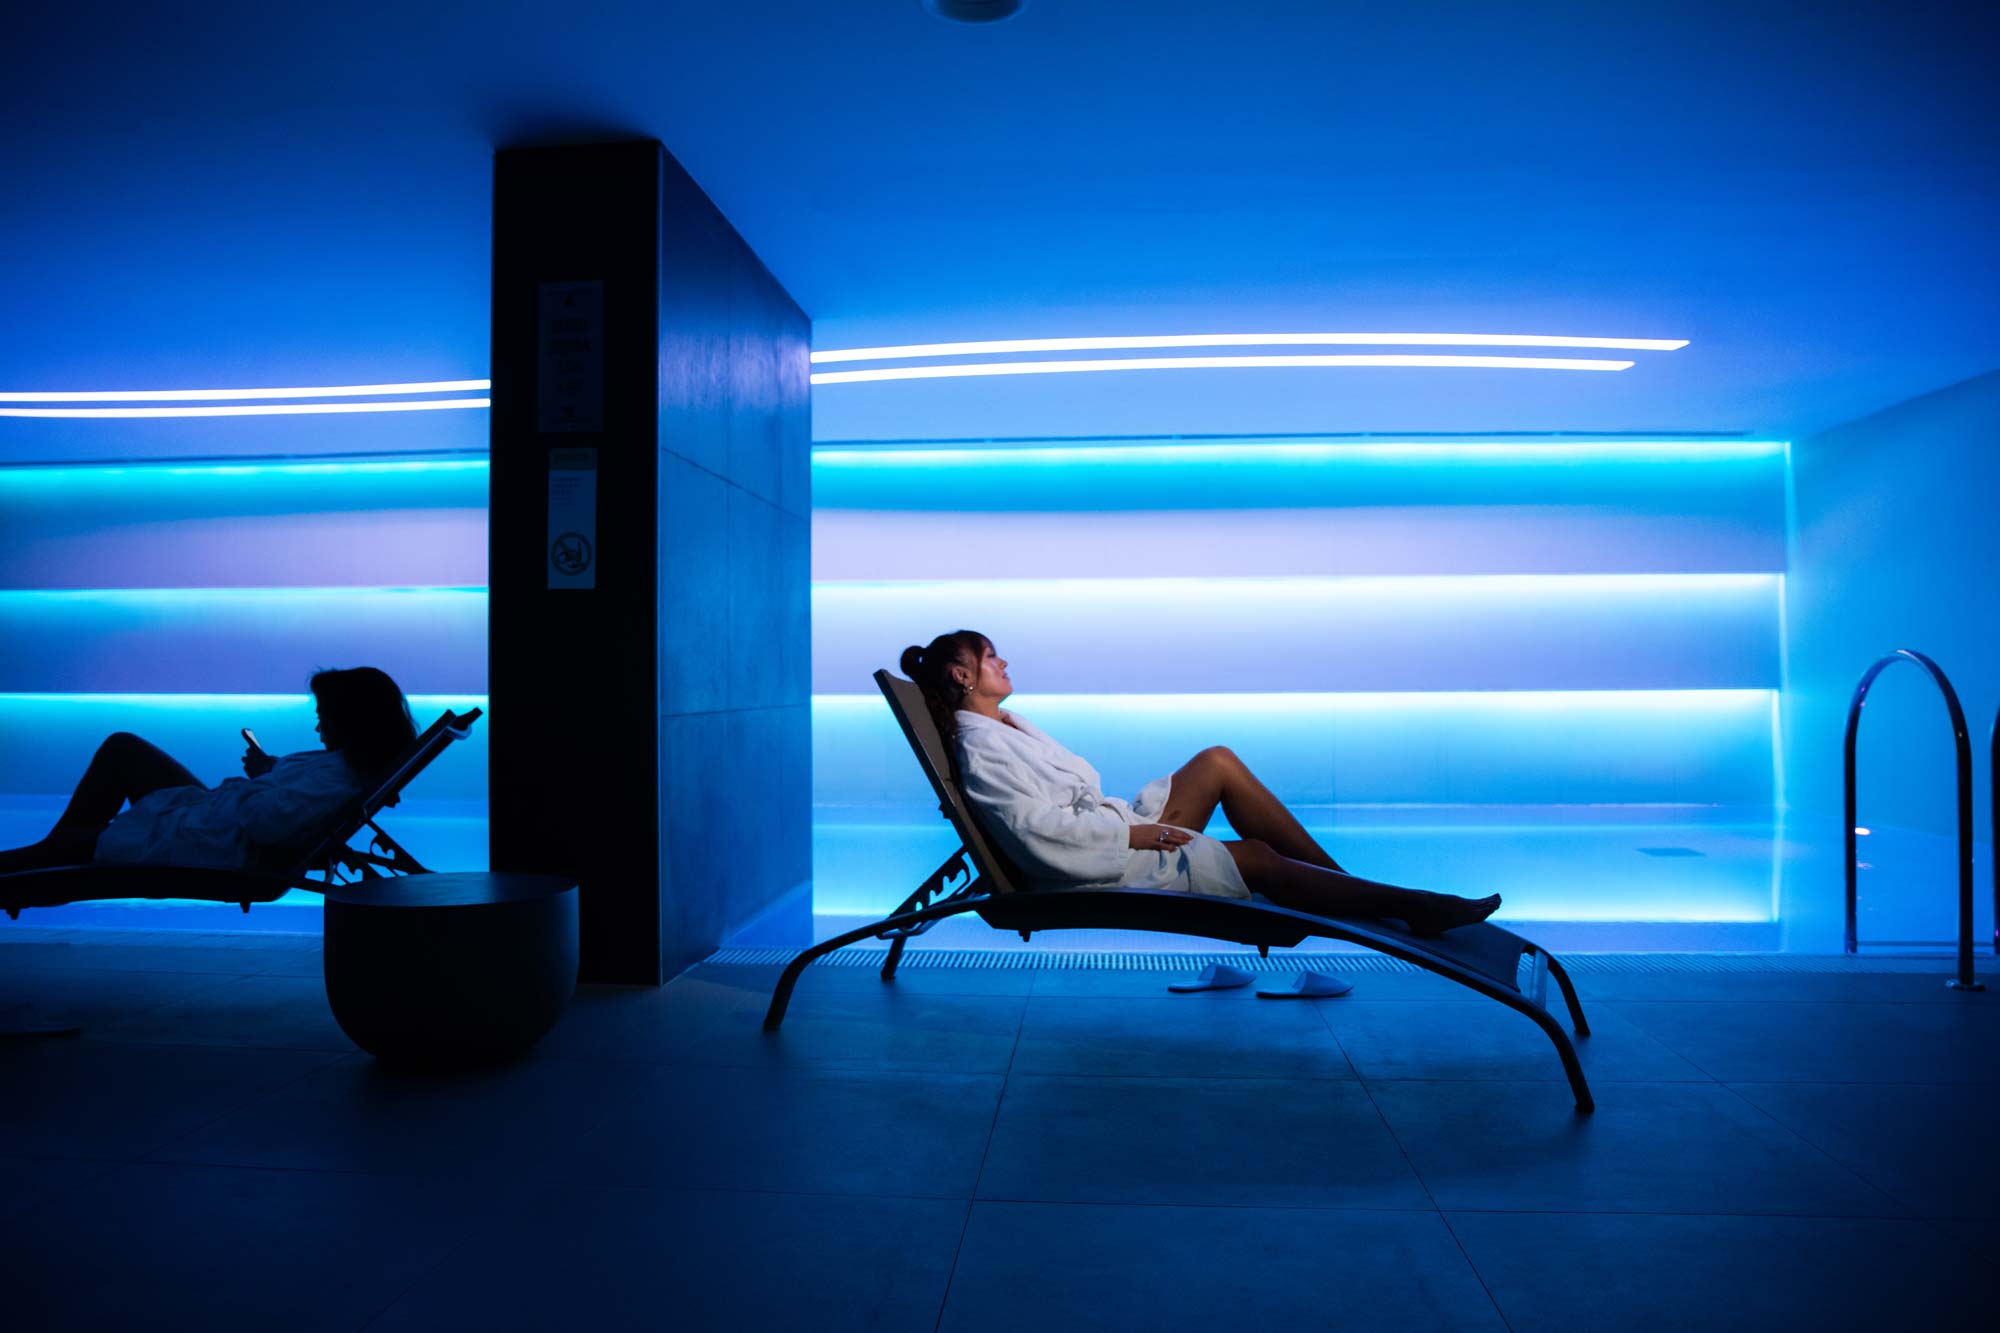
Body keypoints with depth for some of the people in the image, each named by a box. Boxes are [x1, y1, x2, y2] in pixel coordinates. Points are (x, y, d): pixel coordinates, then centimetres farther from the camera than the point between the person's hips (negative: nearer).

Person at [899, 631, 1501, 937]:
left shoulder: (1005, 725, 17)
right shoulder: (979, 748, -16)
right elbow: (1042, 830, -24)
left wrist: (1123, 814, 5)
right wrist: (1132, 832, -19)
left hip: (1118, 833, 10)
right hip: (1099, 872, -10)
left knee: (1219, 761, -2)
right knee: (1254, 856, -17)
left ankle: (1342, 880, 0)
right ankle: (1411, 906, -7)